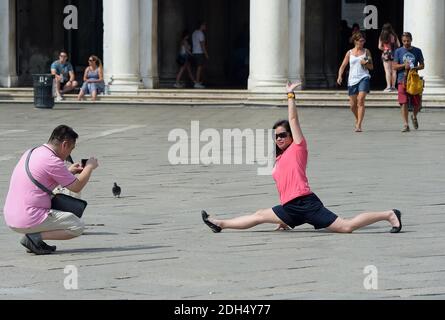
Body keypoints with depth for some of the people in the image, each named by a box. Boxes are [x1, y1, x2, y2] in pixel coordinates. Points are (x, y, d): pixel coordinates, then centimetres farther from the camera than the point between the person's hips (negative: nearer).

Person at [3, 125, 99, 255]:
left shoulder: (30, 153, 14)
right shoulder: (52, 161, -14)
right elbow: (76, 187, -4)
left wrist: (69, 171, 27)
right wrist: (90, 167, 12)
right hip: (29, 221, -9)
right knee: (78, 226, -1)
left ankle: (33, 237, 11)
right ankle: (35, 237, -10)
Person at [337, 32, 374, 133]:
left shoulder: (366, 51, 9)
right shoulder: (349, 53, 9)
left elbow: (371, 67, 12)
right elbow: (343, 66, 8)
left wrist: (365, 64, -9)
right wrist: (340, 76, -9)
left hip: (364, 78, -2)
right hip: (352, 79, 2)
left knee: (361, 100, -19)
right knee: (352, 104, 5)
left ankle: (359, 125, -22)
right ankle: (358, 119, 35)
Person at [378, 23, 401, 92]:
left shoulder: (382, 37, -3)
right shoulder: (394, 36, 0)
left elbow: (380, 47, -4)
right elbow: (398, 45, 1)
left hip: (386, 54, -1)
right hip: (393, 53, 1)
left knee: (387, 71, -1)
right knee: (393, 71, 8)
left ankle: (388, 86, -6)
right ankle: (393, 86, 11)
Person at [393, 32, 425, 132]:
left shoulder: (417, 51, 8)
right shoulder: (398, 51, 5)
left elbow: (422, 65, 9)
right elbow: (394, 66, 3)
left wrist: (414, 68, -11)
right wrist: (404, 65, -14)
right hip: (402, 80, -1)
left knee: (417, 103, 1)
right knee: (404, 103, -8)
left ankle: (414, 116, 32)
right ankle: (406, 125, -4)